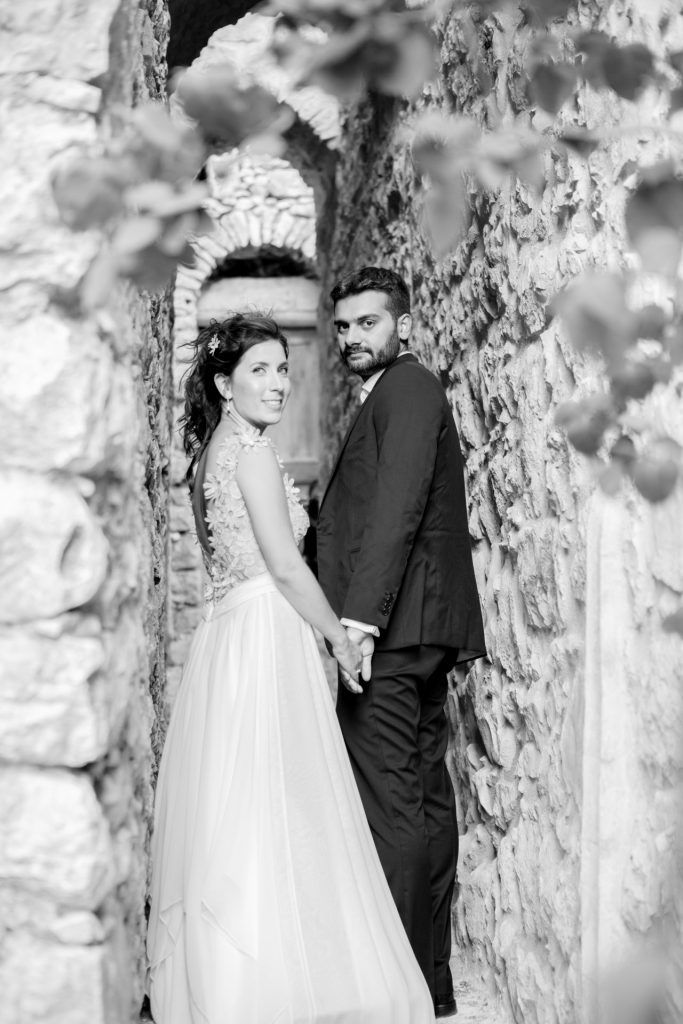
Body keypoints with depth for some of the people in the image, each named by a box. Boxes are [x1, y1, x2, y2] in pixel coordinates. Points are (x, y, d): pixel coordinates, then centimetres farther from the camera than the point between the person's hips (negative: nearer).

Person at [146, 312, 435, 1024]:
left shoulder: (208, 451, 15)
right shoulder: (252, 450, -11)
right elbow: (285, 567, -14)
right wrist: (339, 637, -4)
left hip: (223, 636, 9)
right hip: (266, 638, -9)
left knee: (224, 816, 12)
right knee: (271, 815, -5)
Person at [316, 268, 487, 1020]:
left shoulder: (405, 389, -6)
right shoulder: (407, 396, 25)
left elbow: (398, 507, -18)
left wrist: (359, 616, -24)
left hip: (388, 628, -11)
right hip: (418, 632, 11)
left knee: (390, 808, -9)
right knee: (425, 802, 11)